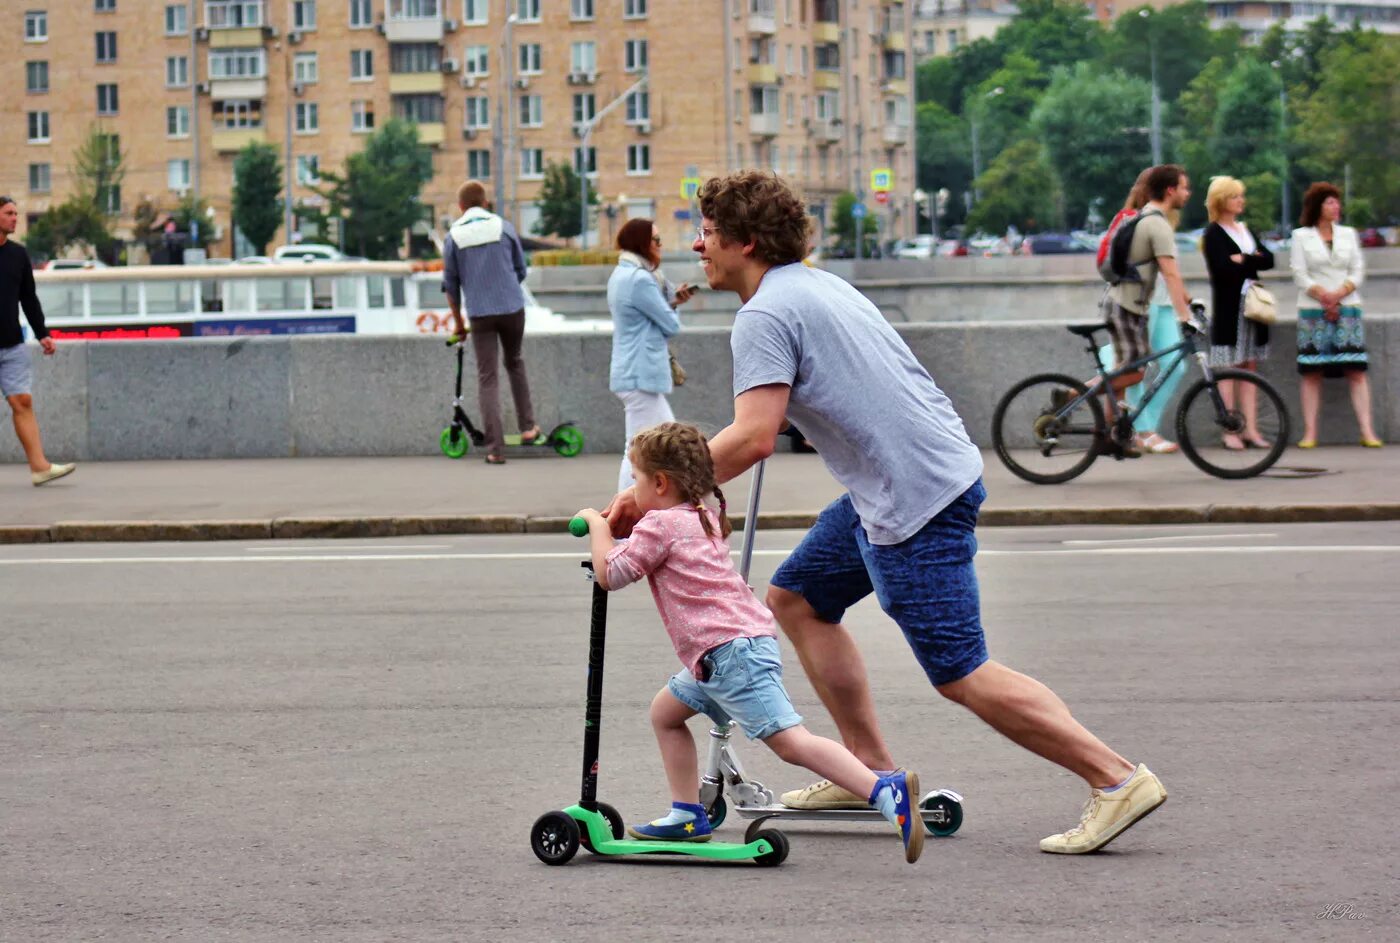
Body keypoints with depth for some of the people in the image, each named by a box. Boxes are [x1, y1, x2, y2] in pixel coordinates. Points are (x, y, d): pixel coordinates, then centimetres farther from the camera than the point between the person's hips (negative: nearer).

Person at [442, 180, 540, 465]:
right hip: (512, 308, 1)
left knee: (487, 378, 2)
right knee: (515, 363, 25)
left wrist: (458, 321, 17)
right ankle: (527, 426, 25)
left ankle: (495, 448, -3)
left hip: (480, 313, -1)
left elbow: (450, 284, 6)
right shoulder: (504, 227, 1)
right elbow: (521, 270, 10)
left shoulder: (453, 237, 0)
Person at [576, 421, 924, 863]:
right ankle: (687, 817, 22)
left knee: (790, 740, -19)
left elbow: (610, 574, -3)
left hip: (733, 651, -10)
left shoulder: (660, 524, -4)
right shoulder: (702, 519, 23)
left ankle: (888, 792, -32)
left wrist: (596, 524, 12)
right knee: (665, 711, 21)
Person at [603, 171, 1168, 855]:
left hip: (916, 499, -10)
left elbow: (753, 439, -23)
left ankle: (1118, 780, -7)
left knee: (960, 675, -8)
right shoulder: (816, 285, 18)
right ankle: (871, 770, 19)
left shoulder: (765, 315, -13)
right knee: (797, 596, 18)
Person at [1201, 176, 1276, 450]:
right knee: (1228, 369, -5)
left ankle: (1251, 429, 7)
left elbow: (1268, 260, 5)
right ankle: (1229, 431, -5)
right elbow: (1223, 269, -19)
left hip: (1251, 305, 7)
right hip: (1228, 307, -7)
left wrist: (1243, 260, -10)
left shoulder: (1246, 230, 17)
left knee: (1249, 367, 6)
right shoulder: (1213, 233, -5)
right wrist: (1253, 262, -6)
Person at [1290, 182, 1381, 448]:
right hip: (1313, 311, -2)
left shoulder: (1348, 234, 13)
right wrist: (1323, 296, -13)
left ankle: (1367, 431, -9)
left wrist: (1338, 295, -9)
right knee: (1312, 373, -2)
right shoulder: (1301, 236, 6)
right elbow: (1299, 274, -2)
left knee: (1356, 371, -6)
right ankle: (1310, 433, 0)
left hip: (1347, 309, 2)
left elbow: (1357, 272, 7)